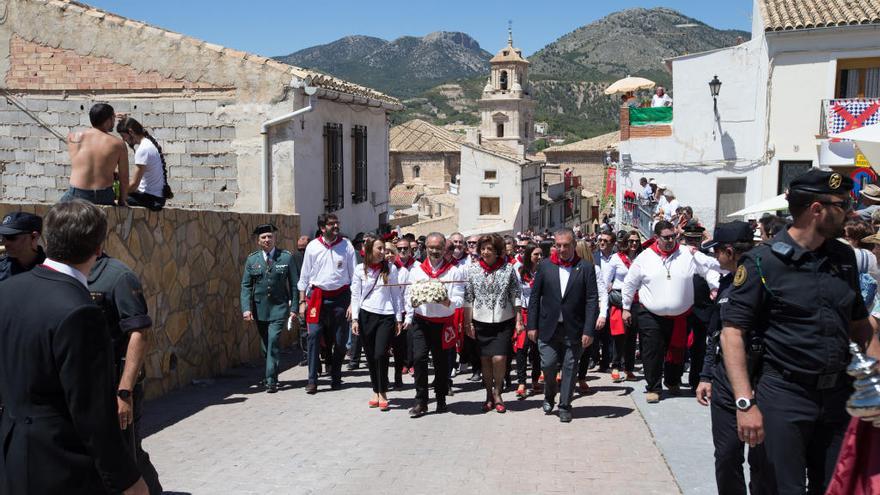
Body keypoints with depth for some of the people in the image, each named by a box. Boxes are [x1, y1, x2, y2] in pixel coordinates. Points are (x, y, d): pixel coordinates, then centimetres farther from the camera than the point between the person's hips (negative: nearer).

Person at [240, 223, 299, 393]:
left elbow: (294, 283, 2)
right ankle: (270, 374, 31)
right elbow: (246, 285, 3)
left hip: (279, 307, -3)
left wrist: (294, 307, -3)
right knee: (265, 344, 12)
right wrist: (246, 308, -9)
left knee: (273, 341, -13)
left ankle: (271, 381, -8)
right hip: (260, 308, 3)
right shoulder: (252, 259, 4)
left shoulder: (286, 257, -1)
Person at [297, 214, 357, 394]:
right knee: (314, 336, -9)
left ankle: (335, 377, 24)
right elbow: (304, 276, 8)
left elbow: (354, 275, 1)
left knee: (340, 340, 7)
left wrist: (353, 302, -3)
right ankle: (312, 380, -2)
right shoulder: (312, 247, 2)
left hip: (340, 296, 0)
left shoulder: (346, 246, -1)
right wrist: (302, 301, 5)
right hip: (317, 296, 0)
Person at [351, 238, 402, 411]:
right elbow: (355, 295, 6)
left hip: (386, 316, -1)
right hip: (366, 316, 1)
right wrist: (354, 319, -1)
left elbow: (396, 294, 7)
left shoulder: (390, 268, 4)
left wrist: (398, 319, 5)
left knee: (380, 355, -12)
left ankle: (383, 393, 3)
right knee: (370, 356, 6)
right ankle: (375, 392, 20)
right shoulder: (360, 269, 4)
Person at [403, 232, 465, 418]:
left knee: (441, 361, 10)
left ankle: (441, 399, 27)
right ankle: (421, 401, -3)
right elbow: (408, 297, 10)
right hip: (421, 321, 1)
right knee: (419, 358, -11)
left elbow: (459, 301, -6)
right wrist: (411, 310, -8)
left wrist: (447, 302, -25)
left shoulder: (454, 272, -1)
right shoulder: (416, 271, 7)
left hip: (443, 323, -1)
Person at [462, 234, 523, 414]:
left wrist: (518, 321, -2)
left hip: (503, 322, -1)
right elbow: (468, 298, 3)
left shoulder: (508, 269, -2)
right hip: (481, 322, 2)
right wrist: (468, 323, 0)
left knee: (499, 358, -10)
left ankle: (497, 393, 11)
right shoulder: (472, 270, 0)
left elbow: (516, 296, 1)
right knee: (485, 359, 6)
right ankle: (489, 395, 22)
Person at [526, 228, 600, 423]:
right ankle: (549, 396, 29)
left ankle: (564, 406, 21)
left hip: (574, 330, -1)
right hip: (548, 328, 1)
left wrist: (589, 331, -11)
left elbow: (592, 301, -5)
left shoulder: (586, 268, -2)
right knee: (548, 364, 1)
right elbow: (534, 297, 6)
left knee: (570, 368, 6)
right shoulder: (545, 266, 3)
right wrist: (532, 325, 1)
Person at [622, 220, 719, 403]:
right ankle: (653, 388, 13)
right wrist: (626, 308, 9)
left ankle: (673, 382, 36)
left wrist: (716, 288, -4)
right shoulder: (644, 257, -1)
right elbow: (630, 283, 7)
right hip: (651, 316, -1)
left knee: (677, 352, 13)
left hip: (680, 316, 1)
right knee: (653, 353, -1)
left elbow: (709, 270, 9)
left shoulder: (688, 254, -1)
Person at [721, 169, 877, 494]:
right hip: (784, 396, -6)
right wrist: (745, 403, -21)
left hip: (839, 394, 6)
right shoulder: (763, 261, -11)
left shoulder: (844, 257, 9)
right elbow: (732, 332, -15)